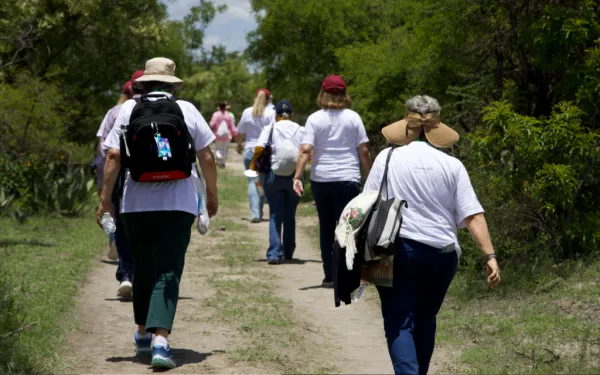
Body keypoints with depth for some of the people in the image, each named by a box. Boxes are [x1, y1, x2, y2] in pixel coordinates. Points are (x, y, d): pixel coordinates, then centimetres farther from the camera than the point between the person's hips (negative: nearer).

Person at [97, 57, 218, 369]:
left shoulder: (128, 110, 2)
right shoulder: (186, 110, 1)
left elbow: (113, 157, -4)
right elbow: (206, 156, 2)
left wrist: (106, 198, 1)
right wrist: (212, 194, 13)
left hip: (137, 204, 2)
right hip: (178, 204, -2)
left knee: (143, 269, 18)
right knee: (168, 273, -4)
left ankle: (143, 334, 31)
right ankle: (161, 339, -20)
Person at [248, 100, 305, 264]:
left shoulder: (270, 129, 2)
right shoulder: (301, 130, 8)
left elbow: (259, 147, -12)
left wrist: (253, 163, 2)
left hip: (274, 175, -2)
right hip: (295, 175, 2)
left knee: (275, 216, 1)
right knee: (290, 216, 14)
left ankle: (274, 253, -10)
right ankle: (288, 252, 21)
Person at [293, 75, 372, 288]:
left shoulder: (315, 119, 1)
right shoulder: (353, 118, 1)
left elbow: (305, 150, -10)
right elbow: (364, 151, 0)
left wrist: (298, 176, -13)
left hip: (321, 180, 1)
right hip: (348, 180, -1)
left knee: (326, 228, 12)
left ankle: (330, 276, 15)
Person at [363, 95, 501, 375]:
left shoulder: (387, 158, 0)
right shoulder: (452, 165, 1)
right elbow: (473, 216, -4)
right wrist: (490, 256, -5)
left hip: (397, 250, -2)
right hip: (441, 253, 2)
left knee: (399, 324, -2)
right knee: (425, 320, 21)